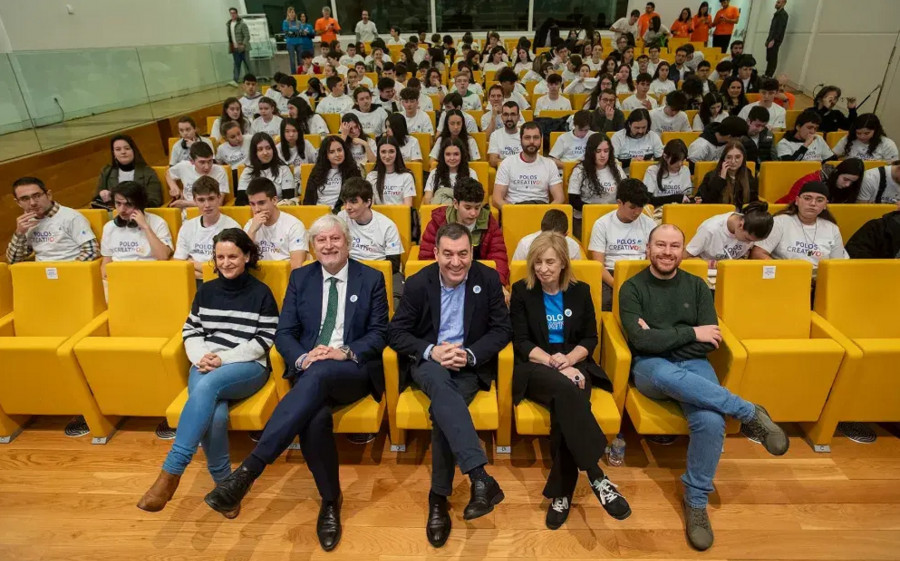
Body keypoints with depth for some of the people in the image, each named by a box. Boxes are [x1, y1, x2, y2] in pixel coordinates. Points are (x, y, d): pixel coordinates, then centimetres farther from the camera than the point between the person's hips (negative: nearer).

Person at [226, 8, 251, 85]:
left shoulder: (242, 24, -7)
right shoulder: (228, 24, 11)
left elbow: (247, 36, -12)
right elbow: (229, 37, 16)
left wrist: (243, 45, -22)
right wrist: (231, 46, 8)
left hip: (243, 48, -5)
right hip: (235, 49, 5)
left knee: (247, 64, 3)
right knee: (236, 65, -1)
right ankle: (235, 80, -8)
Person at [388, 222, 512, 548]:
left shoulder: (488, 278, -3)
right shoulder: (418, 283, -5)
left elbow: (502, 329, -2)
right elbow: (396, 332, -3)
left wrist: (469, 354, -18)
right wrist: (431, 351, -20)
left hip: (470, 364, 0)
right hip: (429, 361, 0)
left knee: (442, 408, -30)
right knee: (441, 386, -36)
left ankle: (439, 497, -16)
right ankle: (481, 479, -41)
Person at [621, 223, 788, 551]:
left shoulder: (696, 286, 10)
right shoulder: (632, 288, 1)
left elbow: (709, 342, 0)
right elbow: (640, 341, -13)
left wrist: (661, 338, -10)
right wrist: (691, 333, -10)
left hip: (692, 365, 3)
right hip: (651, 367, -2)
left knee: (711, 421, -28)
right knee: (666, 373, -41)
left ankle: (696, 500, -6)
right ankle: (751, 413, -19)